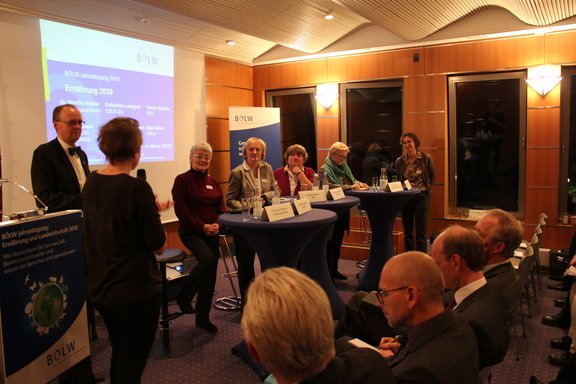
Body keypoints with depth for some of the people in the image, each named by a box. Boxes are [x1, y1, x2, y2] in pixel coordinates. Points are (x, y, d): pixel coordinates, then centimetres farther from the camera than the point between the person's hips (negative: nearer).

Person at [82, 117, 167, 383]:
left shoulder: (91, 182, 1)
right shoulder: (136, 187, -21)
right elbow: (158, 245, -16)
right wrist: (152, 216, 2)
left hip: (98, 287, 7)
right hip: (135, 290, -7)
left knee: (119, 355, 26)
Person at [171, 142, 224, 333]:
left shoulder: (213, 183, 13)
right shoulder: (182, 180, -4)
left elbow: (221, 208, 11)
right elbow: (181, 210, -11)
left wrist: (217, 224, -10)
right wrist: (202, 226, -18)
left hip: (212, 233, 6)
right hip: (191, 232, -6)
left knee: (210, 276, 7)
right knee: (208, 259, -29)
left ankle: (202, 317, 22)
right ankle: (184, 296, -5)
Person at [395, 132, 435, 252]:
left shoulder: (426, 158, -3)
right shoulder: (400, 161, 3)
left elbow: (431, 177, 8)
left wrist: (424, 188, 4)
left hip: (422, 197, -3)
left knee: (421, 232, -3)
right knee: (407, 232, 10)